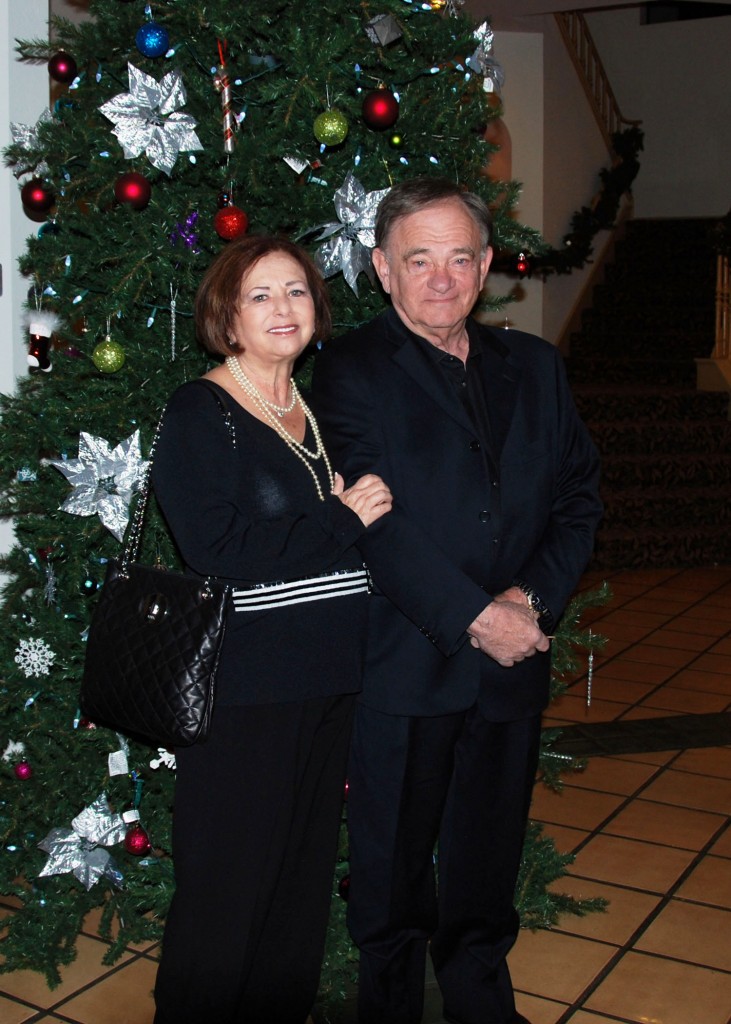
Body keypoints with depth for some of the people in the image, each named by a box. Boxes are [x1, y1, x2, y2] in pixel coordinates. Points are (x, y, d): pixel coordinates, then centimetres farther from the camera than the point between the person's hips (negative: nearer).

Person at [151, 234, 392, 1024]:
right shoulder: (200, 412, -8)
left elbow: (364, 505, 21)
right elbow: (217, 547, -19)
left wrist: (364, 508, -1)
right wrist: (342, 521, -14)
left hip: (327, 679, 7)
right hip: (243, 686, -7)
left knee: (305, 870, 17)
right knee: (230, 885, 4)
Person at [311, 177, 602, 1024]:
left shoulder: (534, 366, 9)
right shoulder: (351, 372, -6)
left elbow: (579, 493, 6)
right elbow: (375, 523, -15)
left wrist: (533, 598, -9)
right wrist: (475, 619, -18)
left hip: (512, 667, 4)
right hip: (403, 667, -4)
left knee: (486, 867, 19)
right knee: (393, 869, 12)